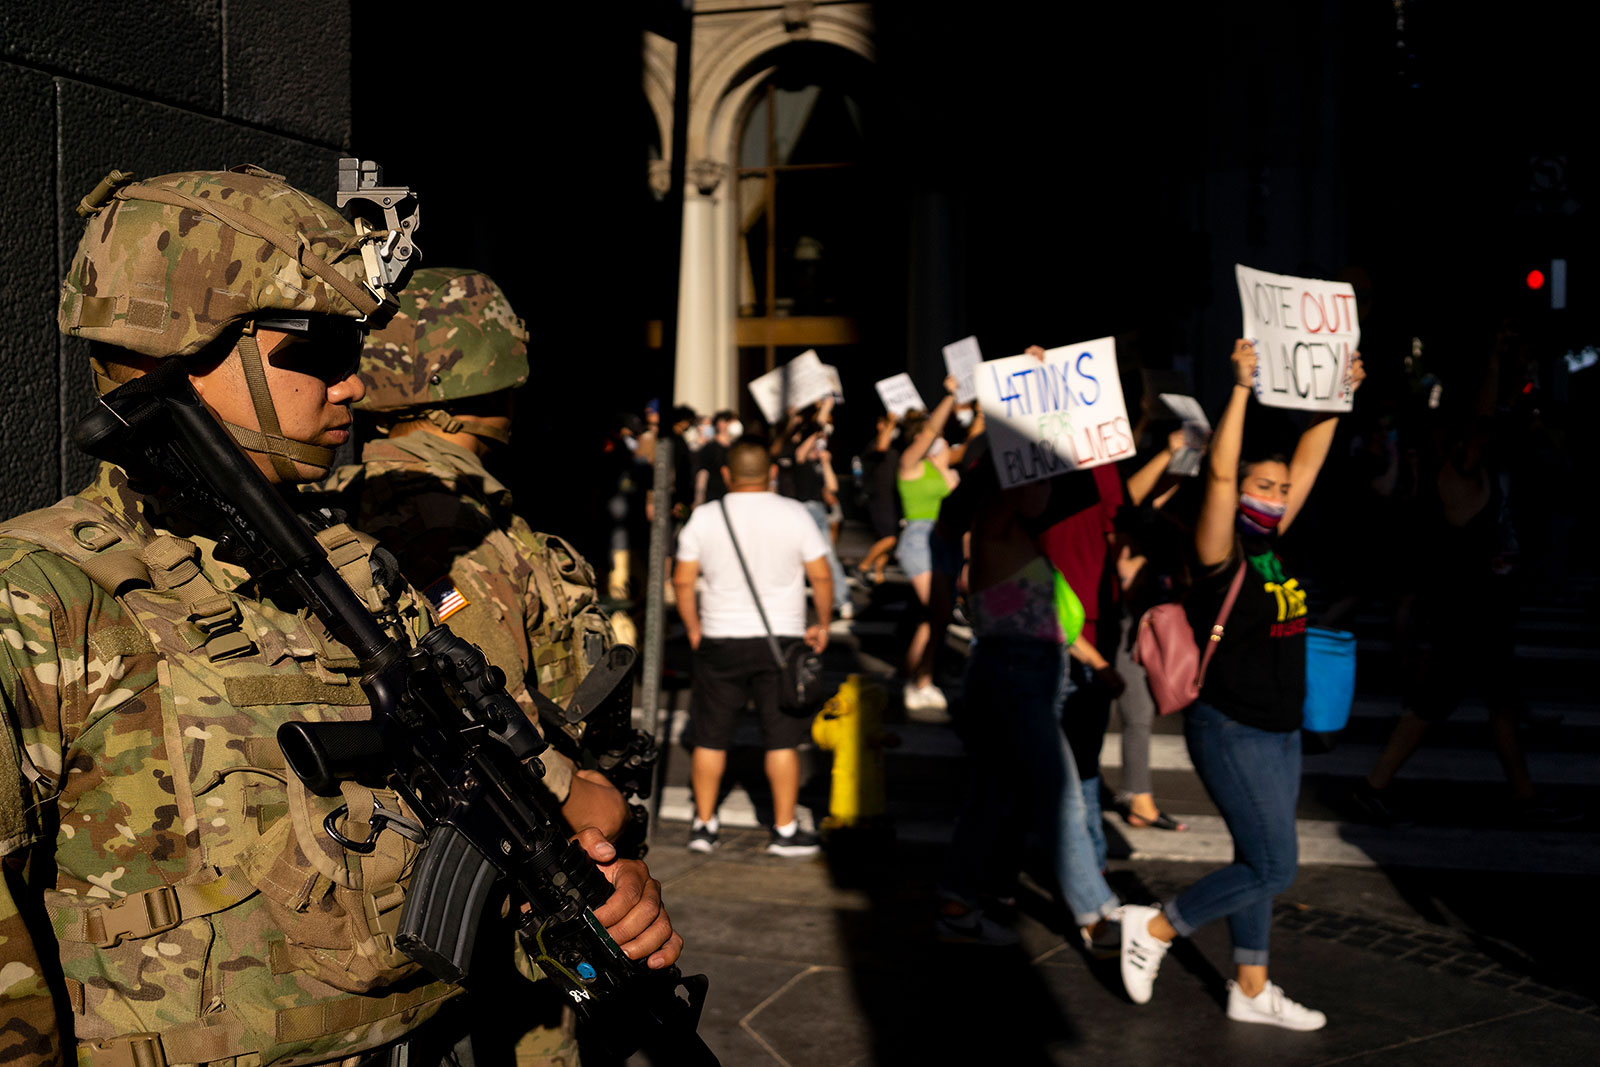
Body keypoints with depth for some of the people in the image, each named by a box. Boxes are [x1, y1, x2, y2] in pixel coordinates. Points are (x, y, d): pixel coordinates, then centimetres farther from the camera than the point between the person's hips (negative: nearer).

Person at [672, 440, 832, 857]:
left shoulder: (704, 518, 0)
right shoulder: (794, 515, -3)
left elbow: (682, 580, 1)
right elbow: (821, 576, -3)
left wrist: (694, 630, 13)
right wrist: (823, 625, 10)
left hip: (719, 640, 1)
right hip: (781, 641, -1)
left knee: (710, 737, 11)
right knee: (782, 739, 4)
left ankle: (703, 825, 19)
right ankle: (785, 830, 8)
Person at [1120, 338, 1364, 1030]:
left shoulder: (1272, 548, 5)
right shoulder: (1223, 554, -15)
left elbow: (1307, 464, 11)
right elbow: (1219, 474, -29)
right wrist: (1242, 388, -33)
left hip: (1280, 733, 8)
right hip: (1231, 732, -8)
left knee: (1259, 863, 15)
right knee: (1272, 866, -7)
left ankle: (1251, 990, 26)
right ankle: (1154, 928, 8)